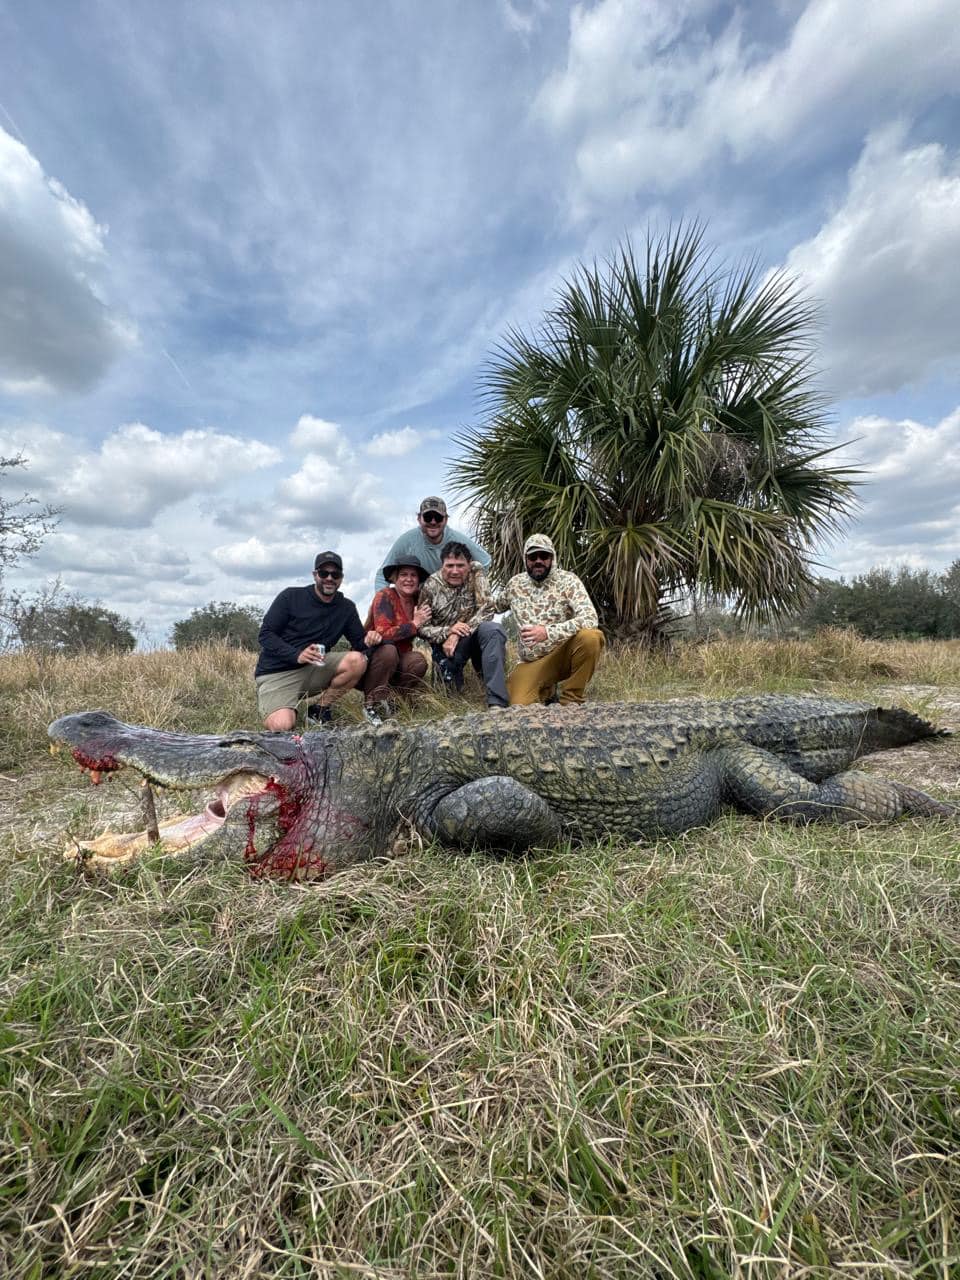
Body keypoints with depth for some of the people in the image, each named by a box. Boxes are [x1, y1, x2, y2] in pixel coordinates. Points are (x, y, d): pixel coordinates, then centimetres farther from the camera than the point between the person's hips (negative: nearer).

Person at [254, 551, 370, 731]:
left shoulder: (346, 608, 6)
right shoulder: (291, 596, -4)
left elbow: (359, 642, 7)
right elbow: (265, 635, -7)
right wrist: (297, 655, -23)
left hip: (313, 670, 4)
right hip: (276, 673, -3)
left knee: (357, 660, -22)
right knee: (282, 726, -28)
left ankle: (321, 710, -5)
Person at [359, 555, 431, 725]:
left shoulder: (418, 600, 3)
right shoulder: (384, 596, -15)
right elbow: (383, 634, -26)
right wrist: (415, 623, -18)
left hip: (397, 663, 5)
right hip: (372, 657, -4)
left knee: (418, 661, -24)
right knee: (388, 650, -34)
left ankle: (385, 702, -6)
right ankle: (370, 704, -19)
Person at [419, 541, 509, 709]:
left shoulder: (476, 572, -8)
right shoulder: (431, 585, -8)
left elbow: (487, 609, -15)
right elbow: (421, 627, -6)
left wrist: (457, 636, -23)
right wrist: (448, 631, -26)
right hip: (445, 642, 0)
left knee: (493, 630, -35)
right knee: (452, 690, -22)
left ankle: (497, 702, -34)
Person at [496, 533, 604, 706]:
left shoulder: (567, 580, -7)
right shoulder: (515, 583, 6)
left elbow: (590, 619, -22)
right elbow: (496, 607, 28)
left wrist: (548, 632, -32)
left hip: (563, 653, -2)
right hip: (531, 663, 2)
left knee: (591, 636, -33)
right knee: (518, 706, -23)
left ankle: (571, 698, -11)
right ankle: (546, 690, 14)